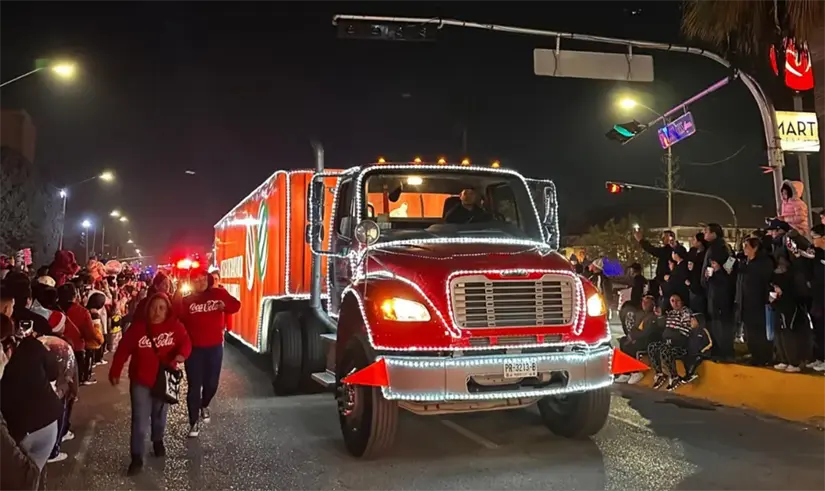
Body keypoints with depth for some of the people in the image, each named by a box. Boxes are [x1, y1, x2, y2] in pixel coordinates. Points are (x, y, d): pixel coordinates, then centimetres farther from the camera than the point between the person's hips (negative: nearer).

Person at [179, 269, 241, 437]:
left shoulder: (218, 294, 0)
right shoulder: (186, 301, -2)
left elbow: (236, 305, -2)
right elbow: (179, 321, -12)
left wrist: (224, 306, -20)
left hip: (215, 346, 2)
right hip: (194, 348, -2)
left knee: (212, 383, 13)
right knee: (194, 386, 1)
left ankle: (204, 406, 44)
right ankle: (194, 422, 12)